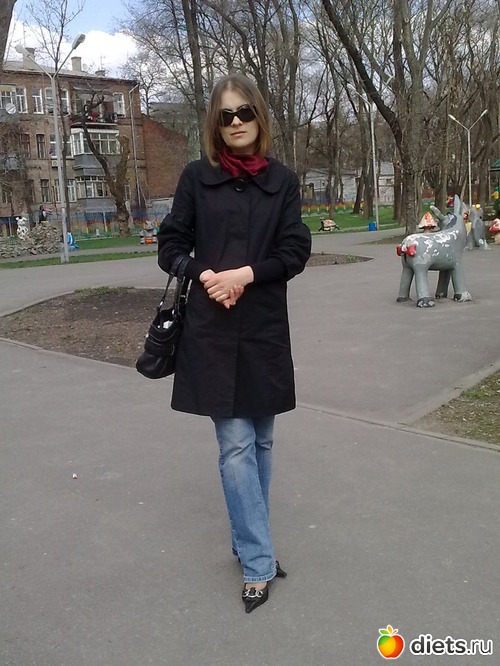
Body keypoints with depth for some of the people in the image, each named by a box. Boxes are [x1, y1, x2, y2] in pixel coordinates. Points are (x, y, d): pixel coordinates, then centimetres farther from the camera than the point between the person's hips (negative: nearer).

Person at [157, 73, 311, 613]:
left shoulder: (282, 180, 4)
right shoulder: (197, 177, 2)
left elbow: (296, 252, 0)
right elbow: (169, 246, 4)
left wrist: (244, 274, -14)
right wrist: (204, 275, -14)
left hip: (265, 329, 2)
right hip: (212, 331, -2)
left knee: (259, 441, 12)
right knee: (236, 444, -4)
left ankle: (248, 543, 30)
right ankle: (257, 562, 7)